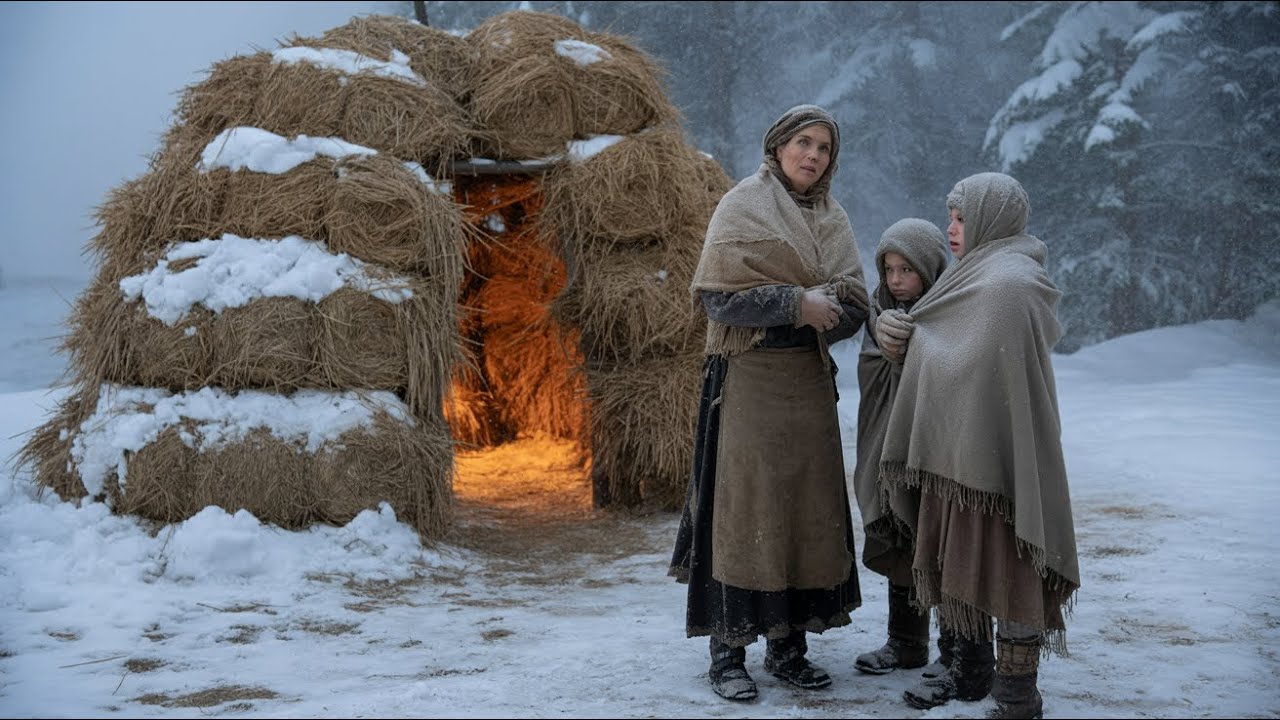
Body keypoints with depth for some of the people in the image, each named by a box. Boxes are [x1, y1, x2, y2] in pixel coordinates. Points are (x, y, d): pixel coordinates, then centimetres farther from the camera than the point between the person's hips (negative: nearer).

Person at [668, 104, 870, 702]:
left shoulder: (833, 220, 13)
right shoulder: (742, 206, -3)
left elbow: (853, 306, 6)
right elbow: (718, 294, -12)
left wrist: (816, 307, -15)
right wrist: (797, 302, -15)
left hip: (809, 380, 6)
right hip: (748, 377, -5)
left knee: (808, 507, 5)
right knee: (744, 507, -6)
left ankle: (788, 644, 14)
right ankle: (728, 651, 0)